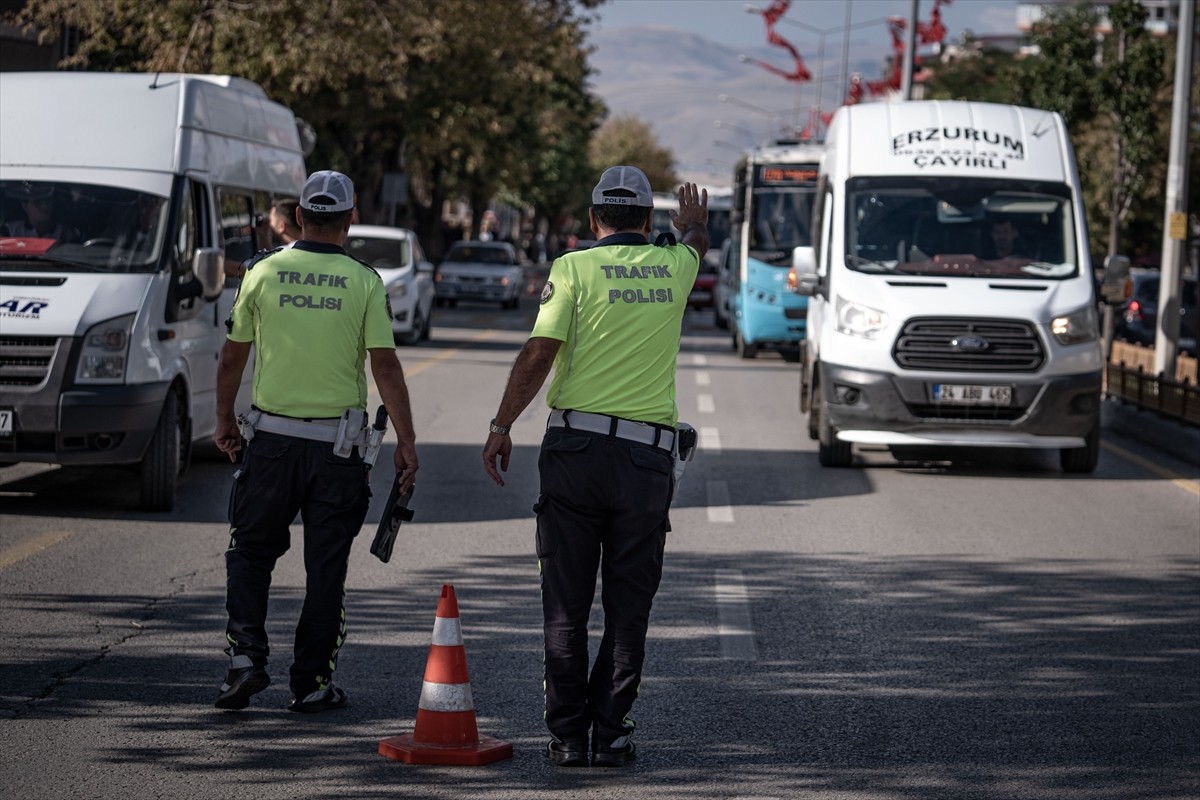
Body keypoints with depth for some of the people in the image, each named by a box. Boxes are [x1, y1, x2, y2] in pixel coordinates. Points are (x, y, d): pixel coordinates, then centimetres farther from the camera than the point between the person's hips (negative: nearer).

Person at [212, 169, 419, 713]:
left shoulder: (264, 272, 0)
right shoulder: (364, 282, -4)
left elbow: (232, 356, 6)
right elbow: (385, 367, -8)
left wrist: (224, 420, 19)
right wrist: (406, 440, -4)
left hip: (272, 438, 1)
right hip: (338, 447, -1)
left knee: (251, 551, 15)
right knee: (325, 566, 8)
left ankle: (246, 653, -3)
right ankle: (311, 682, 10)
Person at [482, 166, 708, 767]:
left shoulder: (574, 269, -1)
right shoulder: (672, 266, 9)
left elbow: (539, 353, -12)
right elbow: (696, 242, 35)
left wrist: (501, 427, -7)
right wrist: (694, 222, 57)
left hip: (575, 447, -1)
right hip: (647, 458, 1)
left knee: (566, 605, 6)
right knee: (628, 608, 8)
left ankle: (567, 735, 6)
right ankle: (611, 734, 5)